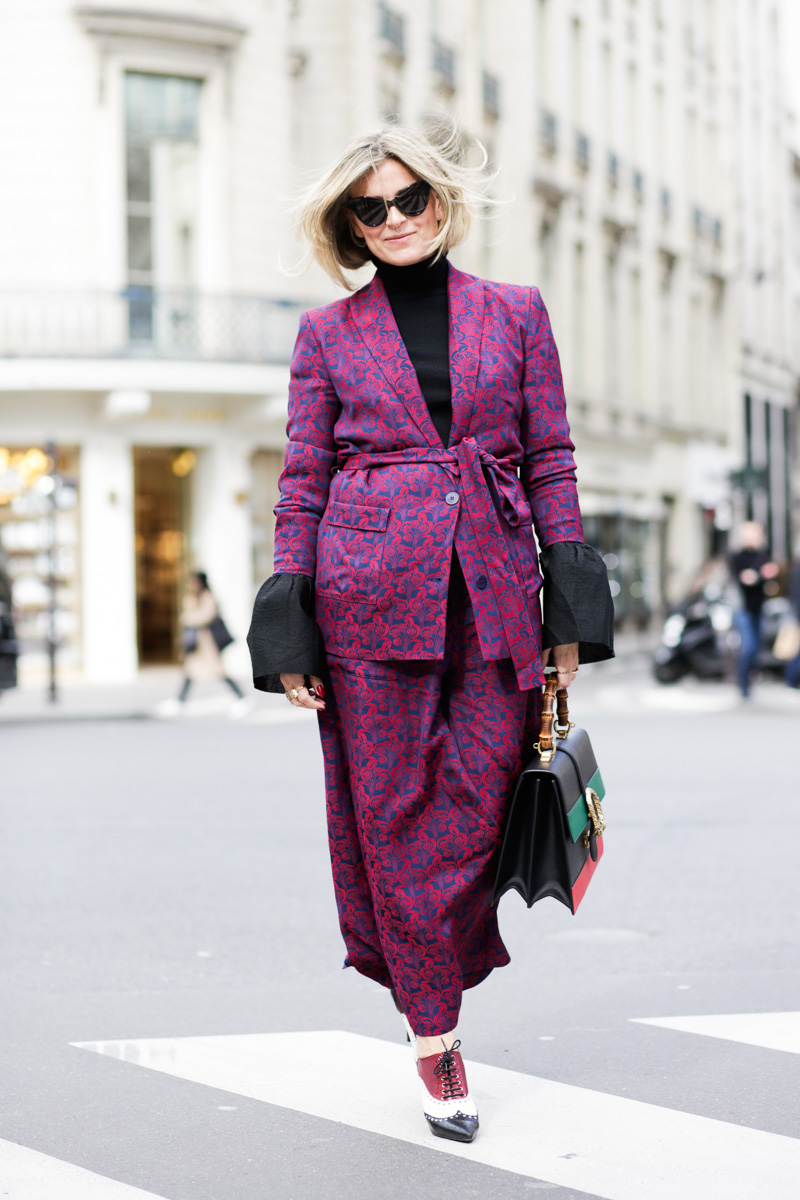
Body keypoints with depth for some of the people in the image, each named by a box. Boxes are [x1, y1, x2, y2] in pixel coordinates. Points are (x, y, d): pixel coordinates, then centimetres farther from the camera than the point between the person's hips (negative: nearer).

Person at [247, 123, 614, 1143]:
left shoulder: (516, 314, 11)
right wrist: (290, 627, -1)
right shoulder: (328, 333, 9)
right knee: (395, 809, 0)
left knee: (477, 803, -3)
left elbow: (551, 464, 9)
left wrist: (569, 615, 3)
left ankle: (437, 972, 21)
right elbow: (303, 482, 6)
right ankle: (434, 1037, 11)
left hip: (491, 590, 1)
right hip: (371, 582, -1)